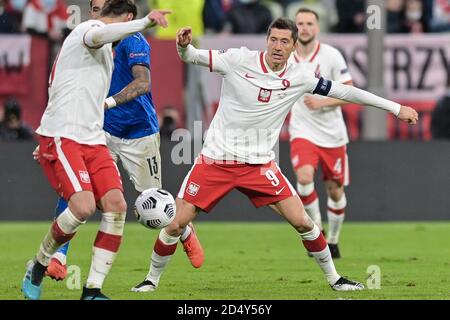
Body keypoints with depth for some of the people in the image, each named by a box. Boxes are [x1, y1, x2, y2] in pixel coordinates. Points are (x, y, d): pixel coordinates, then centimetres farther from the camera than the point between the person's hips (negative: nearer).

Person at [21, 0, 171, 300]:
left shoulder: (106, 50, 25)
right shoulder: (88, 29, -5)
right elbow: (99, 35, -33)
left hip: (92, 141, 9)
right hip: (61, 137, -9)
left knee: (116, 204, -10)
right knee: (84, 206, -23)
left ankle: (93, 290, -6)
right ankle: (38, 267, 2)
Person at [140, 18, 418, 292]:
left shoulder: (299, 77, -4)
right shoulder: (239, 60, -11)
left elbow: (344, 91, 3)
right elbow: (191, 57, -6)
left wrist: (396, 108, 6)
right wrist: (183, 45, -31)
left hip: (260, 164, 2)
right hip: (215, 159, -2)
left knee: (302, 222, -5)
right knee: (175, 224, -6)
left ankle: (334, 278, 14)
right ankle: (153, 279, 16)